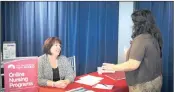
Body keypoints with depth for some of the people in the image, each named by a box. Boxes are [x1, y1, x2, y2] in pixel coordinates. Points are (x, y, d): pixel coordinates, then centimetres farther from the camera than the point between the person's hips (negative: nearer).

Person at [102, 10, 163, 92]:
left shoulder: (140, 39, -21)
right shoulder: (153, 37, 5)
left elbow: (133, 65, -26)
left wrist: (113, 67, -15)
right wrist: (131, 54, 27)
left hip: (143, 85, -9)